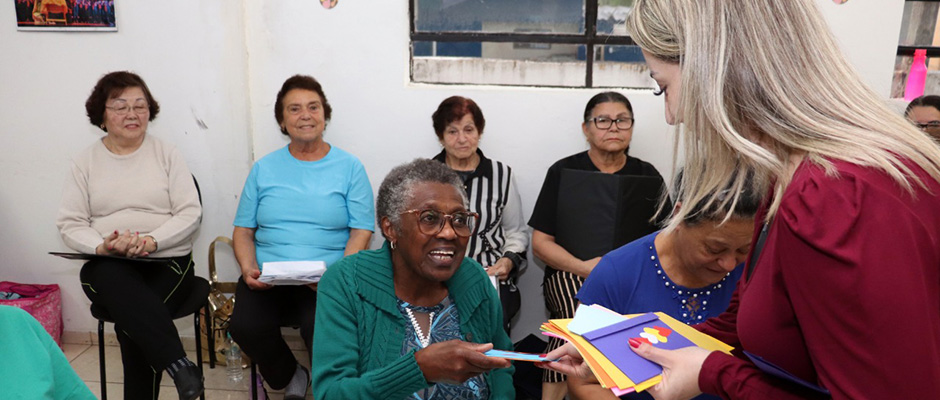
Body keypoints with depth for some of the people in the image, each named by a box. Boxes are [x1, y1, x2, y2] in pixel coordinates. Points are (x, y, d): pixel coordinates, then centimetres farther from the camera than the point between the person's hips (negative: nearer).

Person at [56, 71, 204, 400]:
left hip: (167, 262, 0)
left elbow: (190, 214, 0)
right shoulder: (85, 163, 12)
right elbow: (69, 224, 7)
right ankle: (179, 365, -38)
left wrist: (151, 241, -17)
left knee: (131, 323, -28)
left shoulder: (166, 154, 8)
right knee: (122, 287, -36)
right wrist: (102, 246, -14)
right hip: (107, 266, 1)